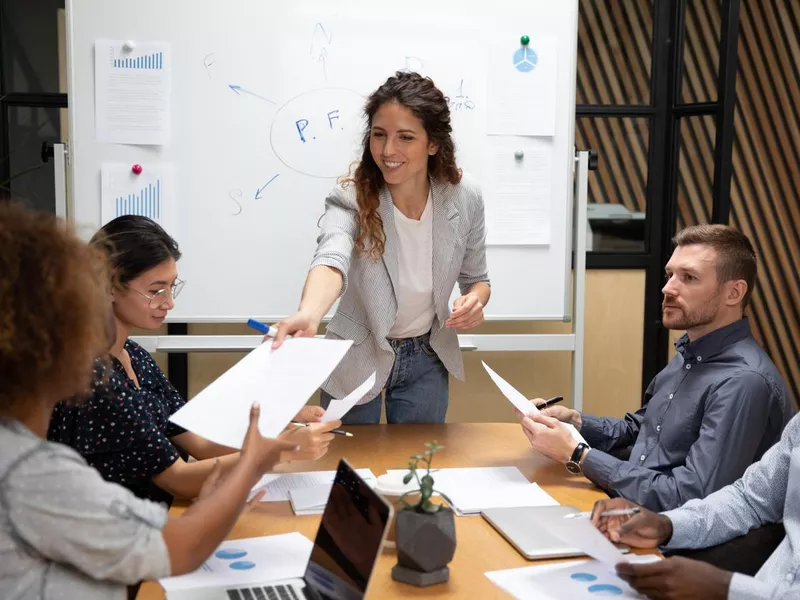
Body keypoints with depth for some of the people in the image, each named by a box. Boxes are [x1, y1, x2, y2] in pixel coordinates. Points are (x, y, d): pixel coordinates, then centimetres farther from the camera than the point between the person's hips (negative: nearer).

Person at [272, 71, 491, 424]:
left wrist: (475, 301, -23)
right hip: (356, 359, -2)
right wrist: (308, 314, -65)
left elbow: (476, 279, 1)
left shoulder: (464, 199, -15)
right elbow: (332, 259, -45)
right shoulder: (351, 198, -24)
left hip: (426, 359, 2)